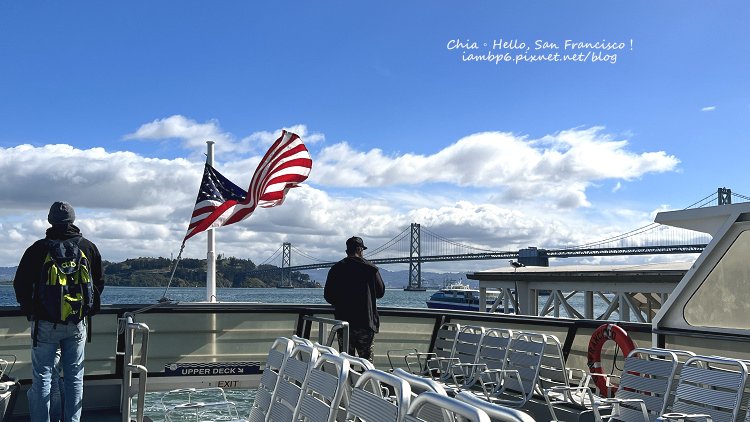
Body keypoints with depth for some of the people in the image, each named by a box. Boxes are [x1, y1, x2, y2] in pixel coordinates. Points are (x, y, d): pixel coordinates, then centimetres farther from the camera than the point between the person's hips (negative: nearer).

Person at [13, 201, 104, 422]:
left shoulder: (39, 248, -5)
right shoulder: (88, 248, 2)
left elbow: (21, 284, 1)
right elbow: (99, 282, 10)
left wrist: (30, 311, 16)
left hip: (45, 323, -2)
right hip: (77, 323, 2)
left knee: (42, 376, 3)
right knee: (74, 376, 9)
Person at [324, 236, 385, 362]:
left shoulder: (336, 269, 1)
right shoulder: (371, 269, -5)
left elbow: (328, 296, 4)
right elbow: (380, 293, 5)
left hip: (343, 321, 2)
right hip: (366, 323, -2)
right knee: (367, 360, 4)